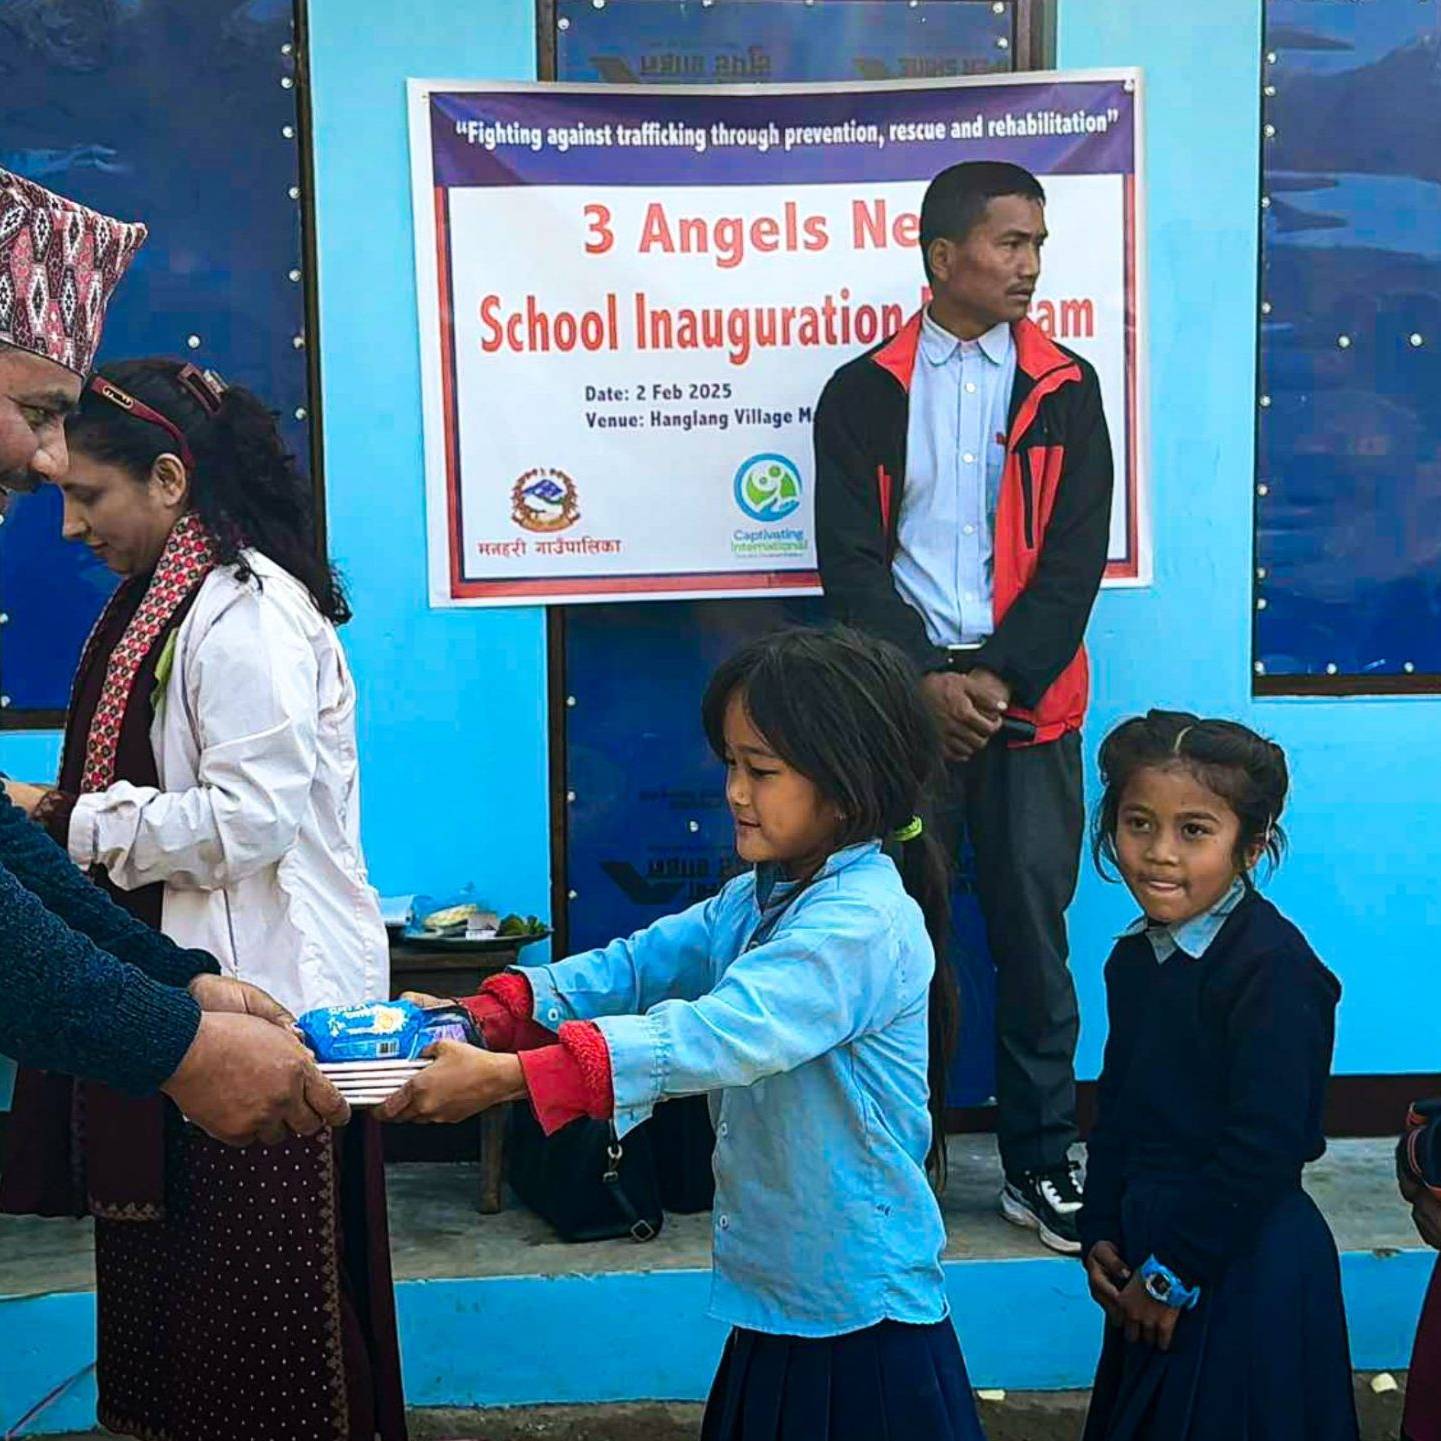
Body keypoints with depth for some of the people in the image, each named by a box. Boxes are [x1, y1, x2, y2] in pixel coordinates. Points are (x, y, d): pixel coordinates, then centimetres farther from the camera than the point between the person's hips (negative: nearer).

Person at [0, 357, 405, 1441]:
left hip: (267, 996, -10)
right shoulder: (171, 601, 15)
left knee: (262, 1312, 1)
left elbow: (249, 816, -22)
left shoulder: (245, 612, -15)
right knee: (179, 1291, 17)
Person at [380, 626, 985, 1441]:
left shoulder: (864, 923, -23)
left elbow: (716, 1034, -34)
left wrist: (506, 1076, -38)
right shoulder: (761, 898, 8)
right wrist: (487, 1013, -15)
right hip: (776, 1300, 8)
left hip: (862, 1319, -8)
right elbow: (639, 966, 0)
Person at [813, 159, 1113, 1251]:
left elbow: (1076, 556, 1)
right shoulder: (865, 392, 6)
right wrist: (924, 679, -11)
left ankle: (1041, 1160, 15)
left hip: (1030, 700, 1)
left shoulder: (1064, 388, 8)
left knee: (1033, 925, 3)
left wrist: (1000, 677, -10)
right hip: (904, 697, -1)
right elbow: (851, 558, 0)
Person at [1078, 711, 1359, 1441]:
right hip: (1151, 1256, 8)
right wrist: (1100, 1234, 5)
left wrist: (1175, 1272, -15)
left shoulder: (1272, 969, -20)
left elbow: (1263, 1149, -22)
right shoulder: (1136, 957, 6)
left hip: (1244, 1270, -8)